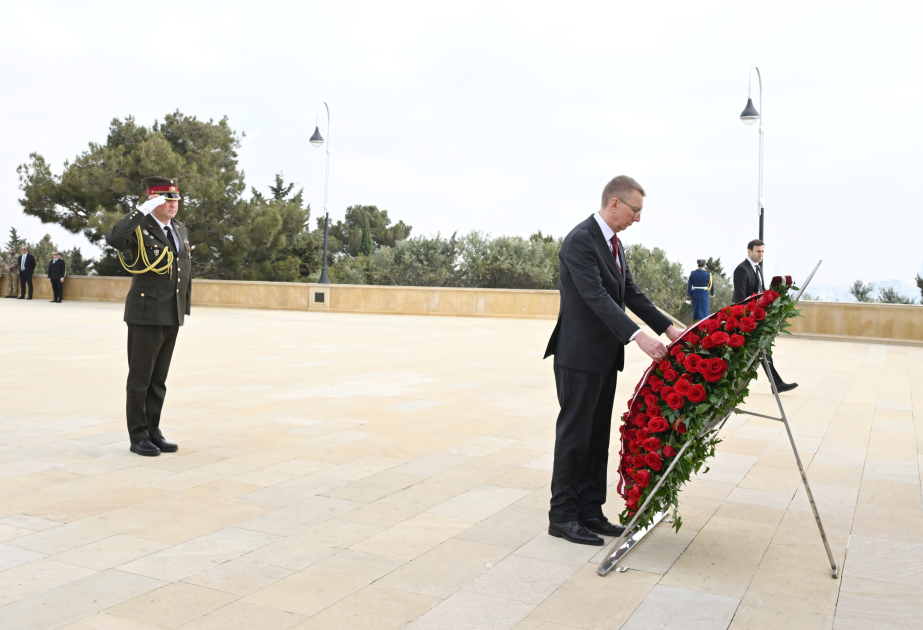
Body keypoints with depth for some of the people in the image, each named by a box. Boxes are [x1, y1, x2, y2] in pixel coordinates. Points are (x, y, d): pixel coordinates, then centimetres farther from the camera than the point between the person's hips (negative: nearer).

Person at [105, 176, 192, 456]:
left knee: (159, 380, 13)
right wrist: (143, 210, -27)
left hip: (172, 317, 7)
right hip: (145, 314, -6)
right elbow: (113, 238, -30)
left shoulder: (181, 229, 13)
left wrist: (185, 306, 16)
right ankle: (138, 437, 11)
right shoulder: (139, 227, -8)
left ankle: (153, 432, 22)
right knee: (140, 378, 2)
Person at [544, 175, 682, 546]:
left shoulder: (614, 243, 14)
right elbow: (596, 296, -26)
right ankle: (562, 516, 9)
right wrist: (638, 335, -33)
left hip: (605, 356, 9)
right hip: (580, 354, -9)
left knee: (598, 435, 12)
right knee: (574, 434, -1)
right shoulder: (580, 240, -16)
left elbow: (631, 293, 14)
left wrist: (668, 327, 5)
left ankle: (590, 511, 22)